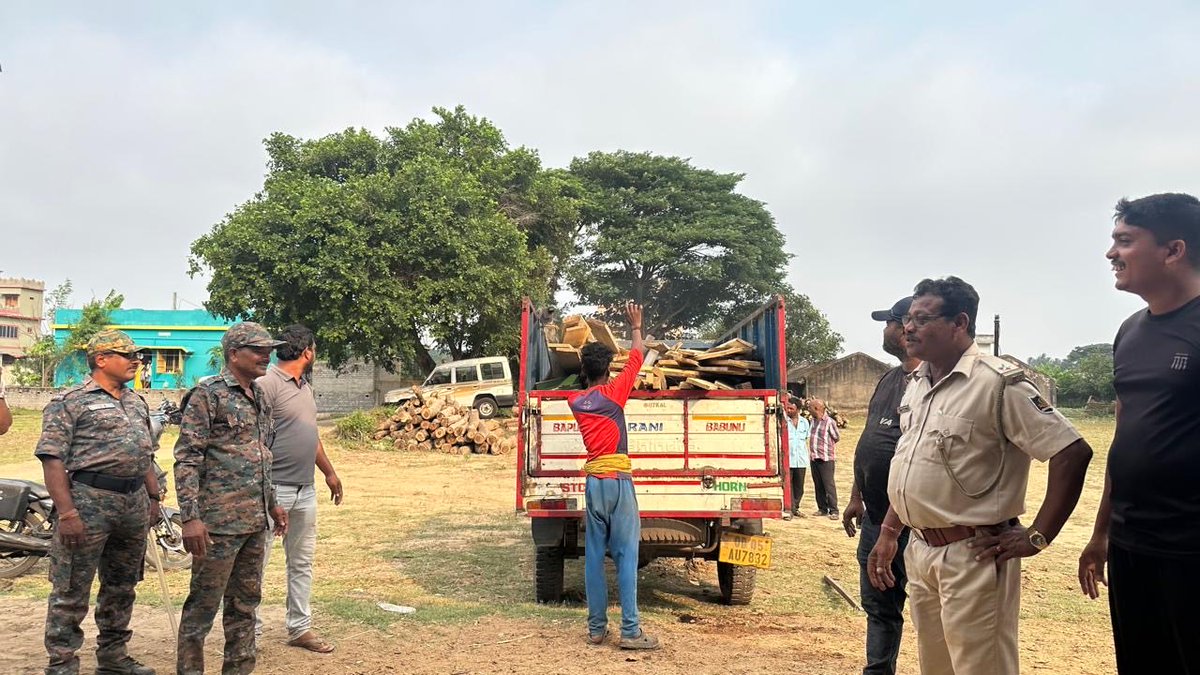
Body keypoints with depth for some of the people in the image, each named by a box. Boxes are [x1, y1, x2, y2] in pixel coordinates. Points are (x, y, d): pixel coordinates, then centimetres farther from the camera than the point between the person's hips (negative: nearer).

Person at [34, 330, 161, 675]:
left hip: (135, 502, 7)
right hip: (88, 501, -7)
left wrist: (153, 496, 15)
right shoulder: (70, 402, -6)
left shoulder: (137, 402, 16)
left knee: (122, 587, 16)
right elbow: (52, 460, -12)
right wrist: (66, 513, -19)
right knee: (71, 592, 0)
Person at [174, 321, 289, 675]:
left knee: (246, 602, 15)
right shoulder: (208, 394, -10)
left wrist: (272, 502, 22)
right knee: (203, 605, 2)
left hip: (256, 521, 8)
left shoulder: (260, 397, 13)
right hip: (219, 521, -8)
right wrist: (190, 517, -20)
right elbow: (186, 459, -14)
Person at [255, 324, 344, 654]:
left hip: (305, 490, 9)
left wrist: (329, 472, 27)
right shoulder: (267, 384, -14)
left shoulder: (305, 386, 15)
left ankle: (300, 628, 23)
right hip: (273, 489, -9)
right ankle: (249, 630, 12)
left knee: (302, 563, 14)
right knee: (257, 562, 2)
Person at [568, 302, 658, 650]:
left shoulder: (575, 401, 7)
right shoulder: (613, 393, -6)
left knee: (594, 555, 8)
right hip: (617, 480, -5)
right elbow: (637, 357, 7)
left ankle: (596, 628, 10)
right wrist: (636, 326, 21)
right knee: (626, 555, -4)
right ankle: (630, 631, -5)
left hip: (592, 482, 5)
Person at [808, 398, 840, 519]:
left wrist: (825, 445, 8)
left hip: (826, 459, -7)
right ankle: (822, 509, 19)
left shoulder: (829, 422, -12)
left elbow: (836, 438, 0)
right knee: (818, 485, 11)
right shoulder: (813, 420, 10)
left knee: (829, 485, -6)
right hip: (814, 458, 7)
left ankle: (833, 510, -3)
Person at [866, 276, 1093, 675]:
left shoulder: (998, 383, -16)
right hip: (919, 552, 8)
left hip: (971, 557, -8)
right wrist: (889, 532, 17)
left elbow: (1072, 453, -19)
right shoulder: (917, 383, 10)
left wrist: (1036, 538, -17)